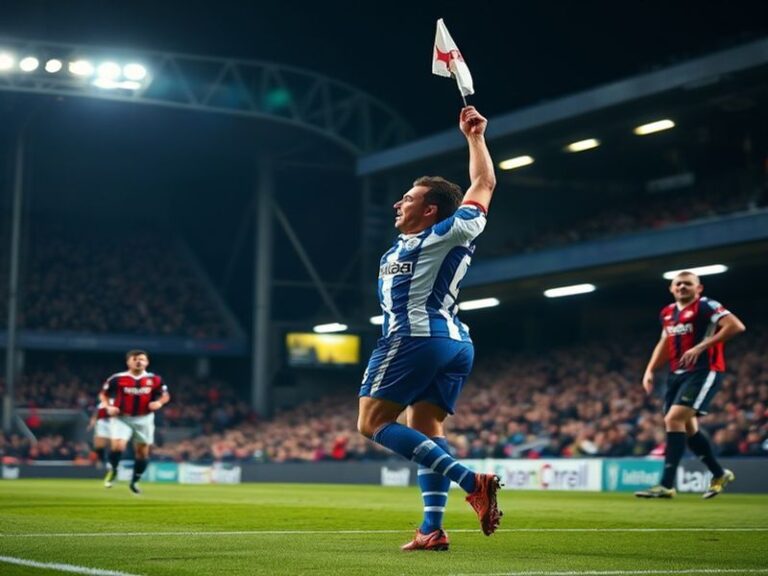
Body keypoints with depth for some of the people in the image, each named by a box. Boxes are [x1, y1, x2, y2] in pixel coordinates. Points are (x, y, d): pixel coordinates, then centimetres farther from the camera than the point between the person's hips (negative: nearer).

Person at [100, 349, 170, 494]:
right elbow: (103, 394, 4)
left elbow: (165, 395, 7)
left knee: (143, 452, 9)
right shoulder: (117, 379, -8)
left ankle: (135, 481, 29)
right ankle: (112, 470, 9)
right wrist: (108, 407, -13)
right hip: (122, 418, -2)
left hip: (144, 419, 2)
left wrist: (159, 402, -15)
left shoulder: (154, 380, -4)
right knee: (118, 445, -20)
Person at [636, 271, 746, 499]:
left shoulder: (705, 306, -10)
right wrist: (650, 370, 16)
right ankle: (719, 474, 32)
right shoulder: (668, 313, 13)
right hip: (677, 374, 8)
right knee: (687, 427, 12)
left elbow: (736, 326, -21)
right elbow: (665, 343, 28)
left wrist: (701, 346, -24)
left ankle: (666, 485, -19)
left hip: (703, 372, -8)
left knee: (673, 419, -19)